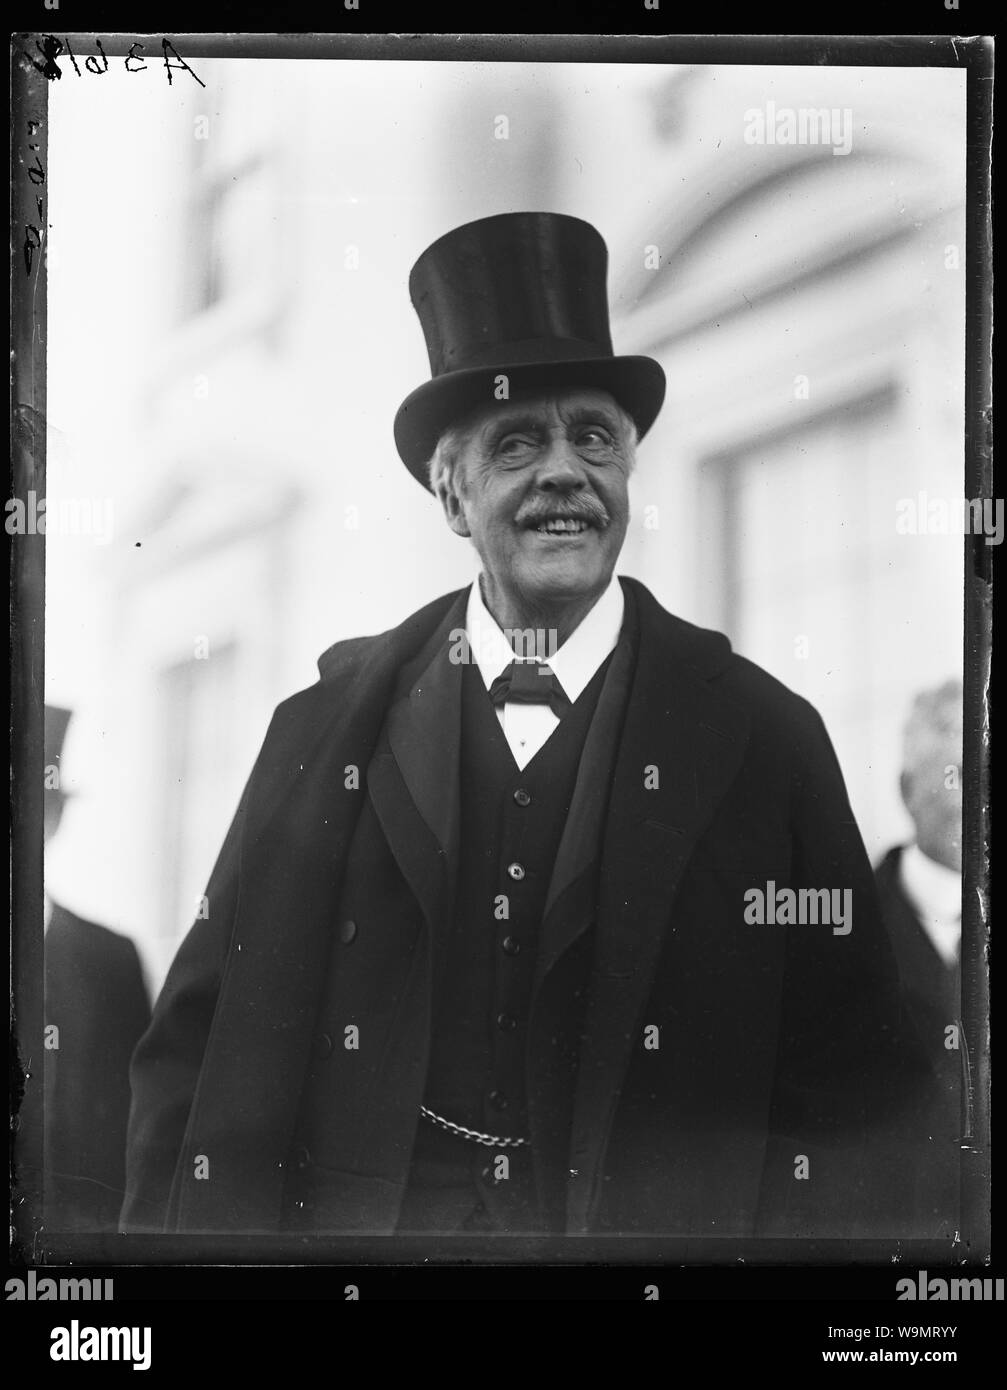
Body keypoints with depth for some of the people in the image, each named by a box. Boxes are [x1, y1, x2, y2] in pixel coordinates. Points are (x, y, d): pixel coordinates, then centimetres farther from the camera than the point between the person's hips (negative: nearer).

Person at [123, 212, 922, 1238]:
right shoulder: (327, 724, 4)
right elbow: (200, 1045, 5)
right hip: (362, 1224, 0)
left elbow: (845, 1087, 2)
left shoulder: (765, 738, 1)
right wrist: (189, 1230, -5)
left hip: (655, 1228, 0)